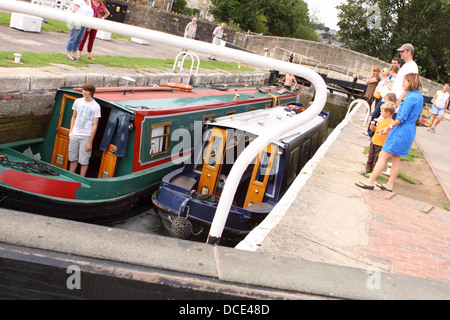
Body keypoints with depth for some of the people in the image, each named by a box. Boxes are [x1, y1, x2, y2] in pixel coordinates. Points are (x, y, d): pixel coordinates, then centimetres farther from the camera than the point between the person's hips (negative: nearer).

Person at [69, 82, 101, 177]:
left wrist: (90, 142, -10)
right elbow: (74, 117, 18)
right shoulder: (78, 101, 7)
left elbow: (95, 125, -8)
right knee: (73, 159, 13)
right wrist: (71, 132, 9)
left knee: (83, 161, 0)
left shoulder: (96, 106, -8)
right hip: (74, 134, 5)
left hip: (86, 137, -4)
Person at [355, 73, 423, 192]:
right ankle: (390, 185, 20)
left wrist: (389, 127, -14)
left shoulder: (410, 97, -17)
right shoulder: (419, 97, 12)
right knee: (396, 158, 14)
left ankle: (370, 182, -4)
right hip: (410, 131, 10)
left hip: (401, 131, -10)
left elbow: (402, 118, -20)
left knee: (383, 156, -6)